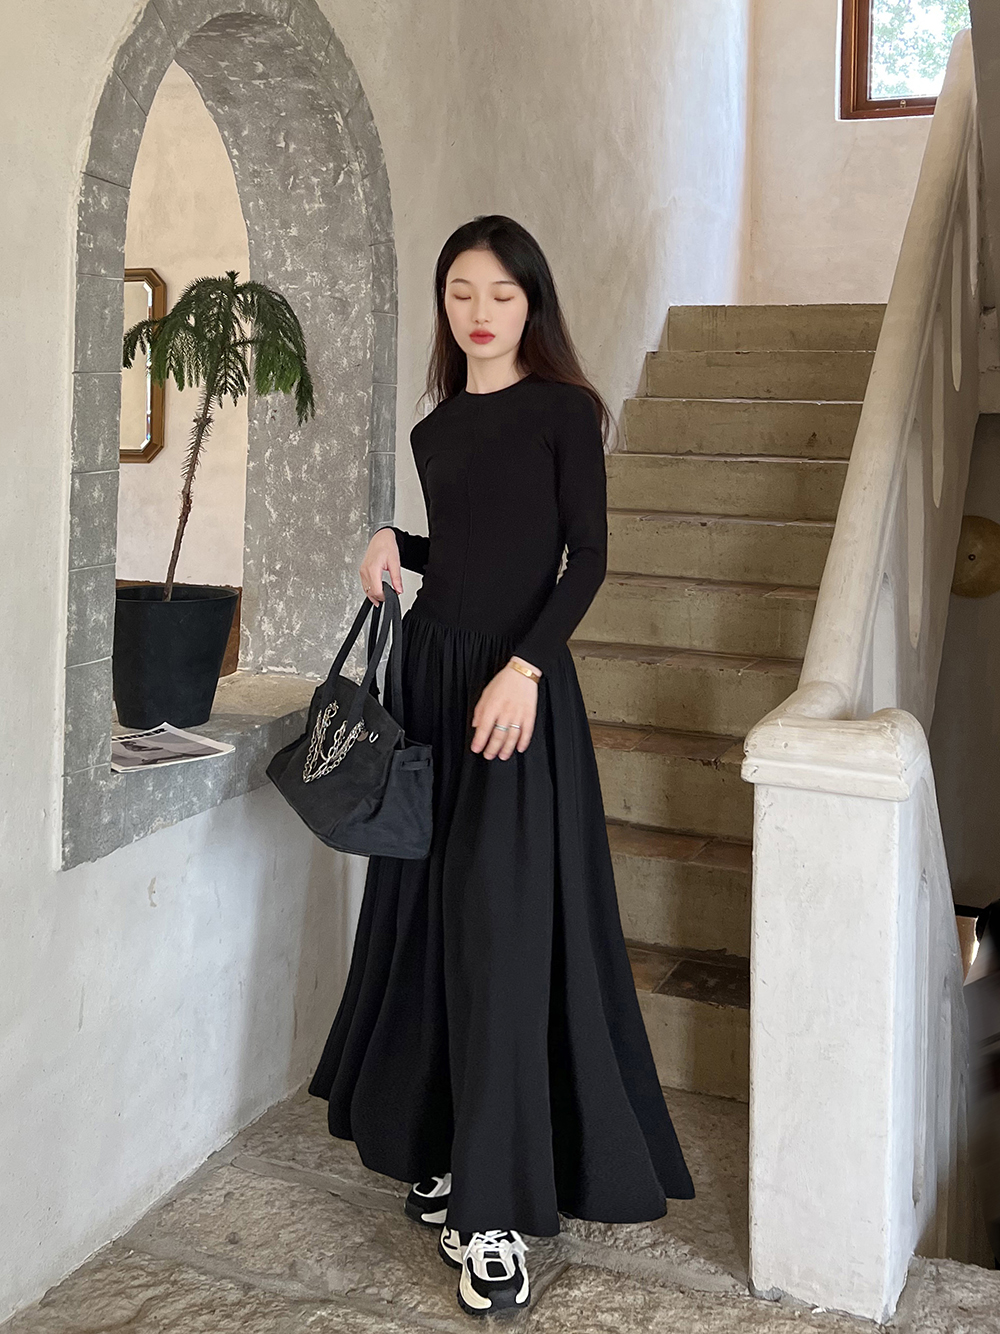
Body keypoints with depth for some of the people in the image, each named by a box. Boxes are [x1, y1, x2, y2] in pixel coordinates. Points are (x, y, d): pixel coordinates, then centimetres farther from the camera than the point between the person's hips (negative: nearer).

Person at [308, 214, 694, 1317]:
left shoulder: (563, 409, -2)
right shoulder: (434, 429, 15)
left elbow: (587, 555, -9)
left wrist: (525, 666, -21)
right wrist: (395, 546, 2)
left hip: (518, 682, -6)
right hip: (430, 670, 6)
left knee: (503, 925, -8)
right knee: (426, 912, 7)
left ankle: (497, 1209, -2)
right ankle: (442, 1146, 21)